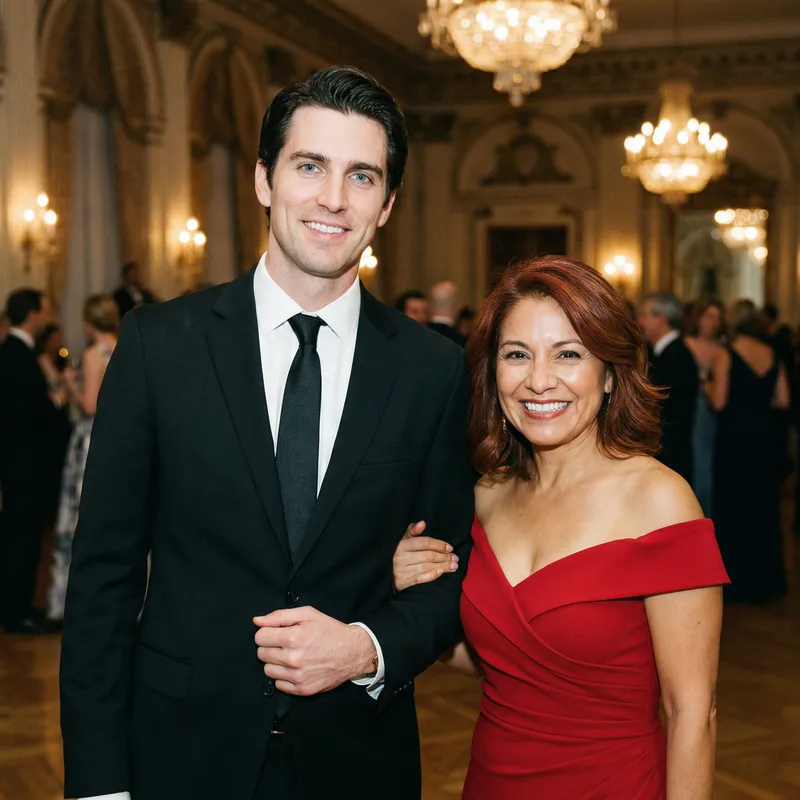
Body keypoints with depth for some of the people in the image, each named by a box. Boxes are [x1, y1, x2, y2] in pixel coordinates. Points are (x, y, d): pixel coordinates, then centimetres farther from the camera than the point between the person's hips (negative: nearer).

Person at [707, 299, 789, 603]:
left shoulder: (726, 355, -12)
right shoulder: (772, 355, 2)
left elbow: (719, 403, -15)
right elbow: (783, 400, 3)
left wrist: (707, 388, 5)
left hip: (735, 435, -4)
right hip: (765, 435, 4)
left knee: (734, 504, 8)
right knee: (763, 503, 15)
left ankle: (737, 579, 15)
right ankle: (765, 577, 23)